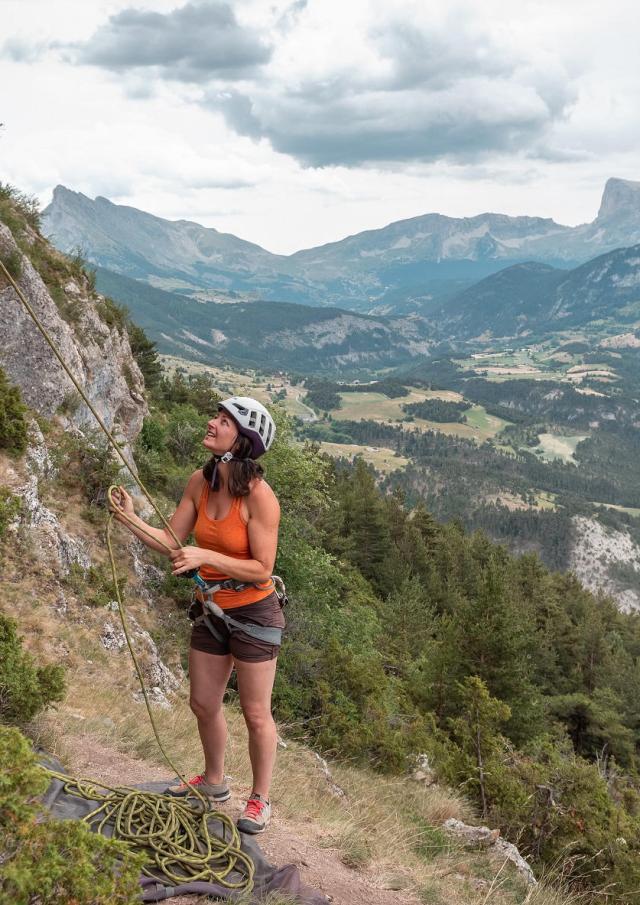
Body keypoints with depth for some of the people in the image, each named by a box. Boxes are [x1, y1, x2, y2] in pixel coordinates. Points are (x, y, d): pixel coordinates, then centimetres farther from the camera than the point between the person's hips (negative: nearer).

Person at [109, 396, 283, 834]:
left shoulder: (258, 496, -24)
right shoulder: (200, 483, -5)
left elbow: (262, 570, -22)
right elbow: (171, 541, 2)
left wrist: (207, 556, -30)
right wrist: (131, 519, -13)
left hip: (253, 613, -7)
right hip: (212, 611, 7)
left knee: (256, 714, 7)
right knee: (204, 704, 20)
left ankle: (261, 799, 28)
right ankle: (214, 781, 43)